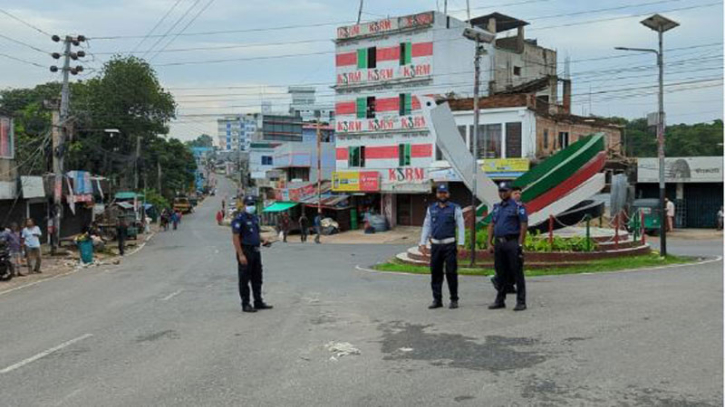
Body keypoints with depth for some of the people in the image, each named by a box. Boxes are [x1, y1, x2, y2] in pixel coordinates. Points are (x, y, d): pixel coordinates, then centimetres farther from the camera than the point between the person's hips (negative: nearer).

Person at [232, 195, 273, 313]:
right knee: (244, 280, 0)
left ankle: (258, 302, 21)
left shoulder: (255, 218, 14)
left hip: (256, 251, 8)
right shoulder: (239, 219, -12)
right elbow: (235, 237, -16)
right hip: (245, 251, -8)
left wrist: (263, 240, 4)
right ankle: (245, 304, 6)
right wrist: (241, 255, -22)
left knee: (257, 279, 13)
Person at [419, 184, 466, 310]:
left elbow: (461, 226, -3)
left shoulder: (455, 208, 1)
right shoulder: (431, 209, 12)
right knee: (435, 273, 6)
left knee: (451, 272, -2)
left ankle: (454, 300, 7)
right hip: (435, 245, 4)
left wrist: (460, 244, -11)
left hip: (449, 245, -4)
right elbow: (426, 226, 14)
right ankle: (437, 299, 15)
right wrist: (423, 243, 7)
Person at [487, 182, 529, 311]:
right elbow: (491, 225, 16)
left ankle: (521, 302, 1)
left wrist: (520, 244, -14)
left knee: (517, 273, -3)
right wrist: (490, 243, 7)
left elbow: (524, 225, -8)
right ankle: (500, 300, 19)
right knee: (501, 274, 11)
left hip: (512, 242, -6)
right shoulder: (496, 207, 16)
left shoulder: (518, 206, -3)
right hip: (499, 243, 6)